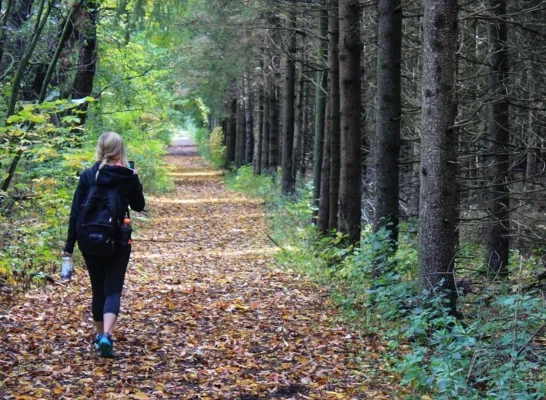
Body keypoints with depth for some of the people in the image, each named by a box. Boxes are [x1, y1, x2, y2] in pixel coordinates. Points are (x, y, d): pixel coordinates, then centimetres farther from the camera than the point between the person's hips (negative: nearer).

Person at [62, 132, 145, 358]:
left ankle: (100, 335, 27)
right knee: (113, 290, -2)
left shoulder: (88, 176, -4)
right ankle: (106, 335, -23)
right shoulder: (129, 177, -5)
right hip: (119, 242, -1)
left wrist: (69, 245, 1)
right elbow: (139, 206, 10)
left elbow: (75, 212, -4)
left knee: (98, 289, 17)